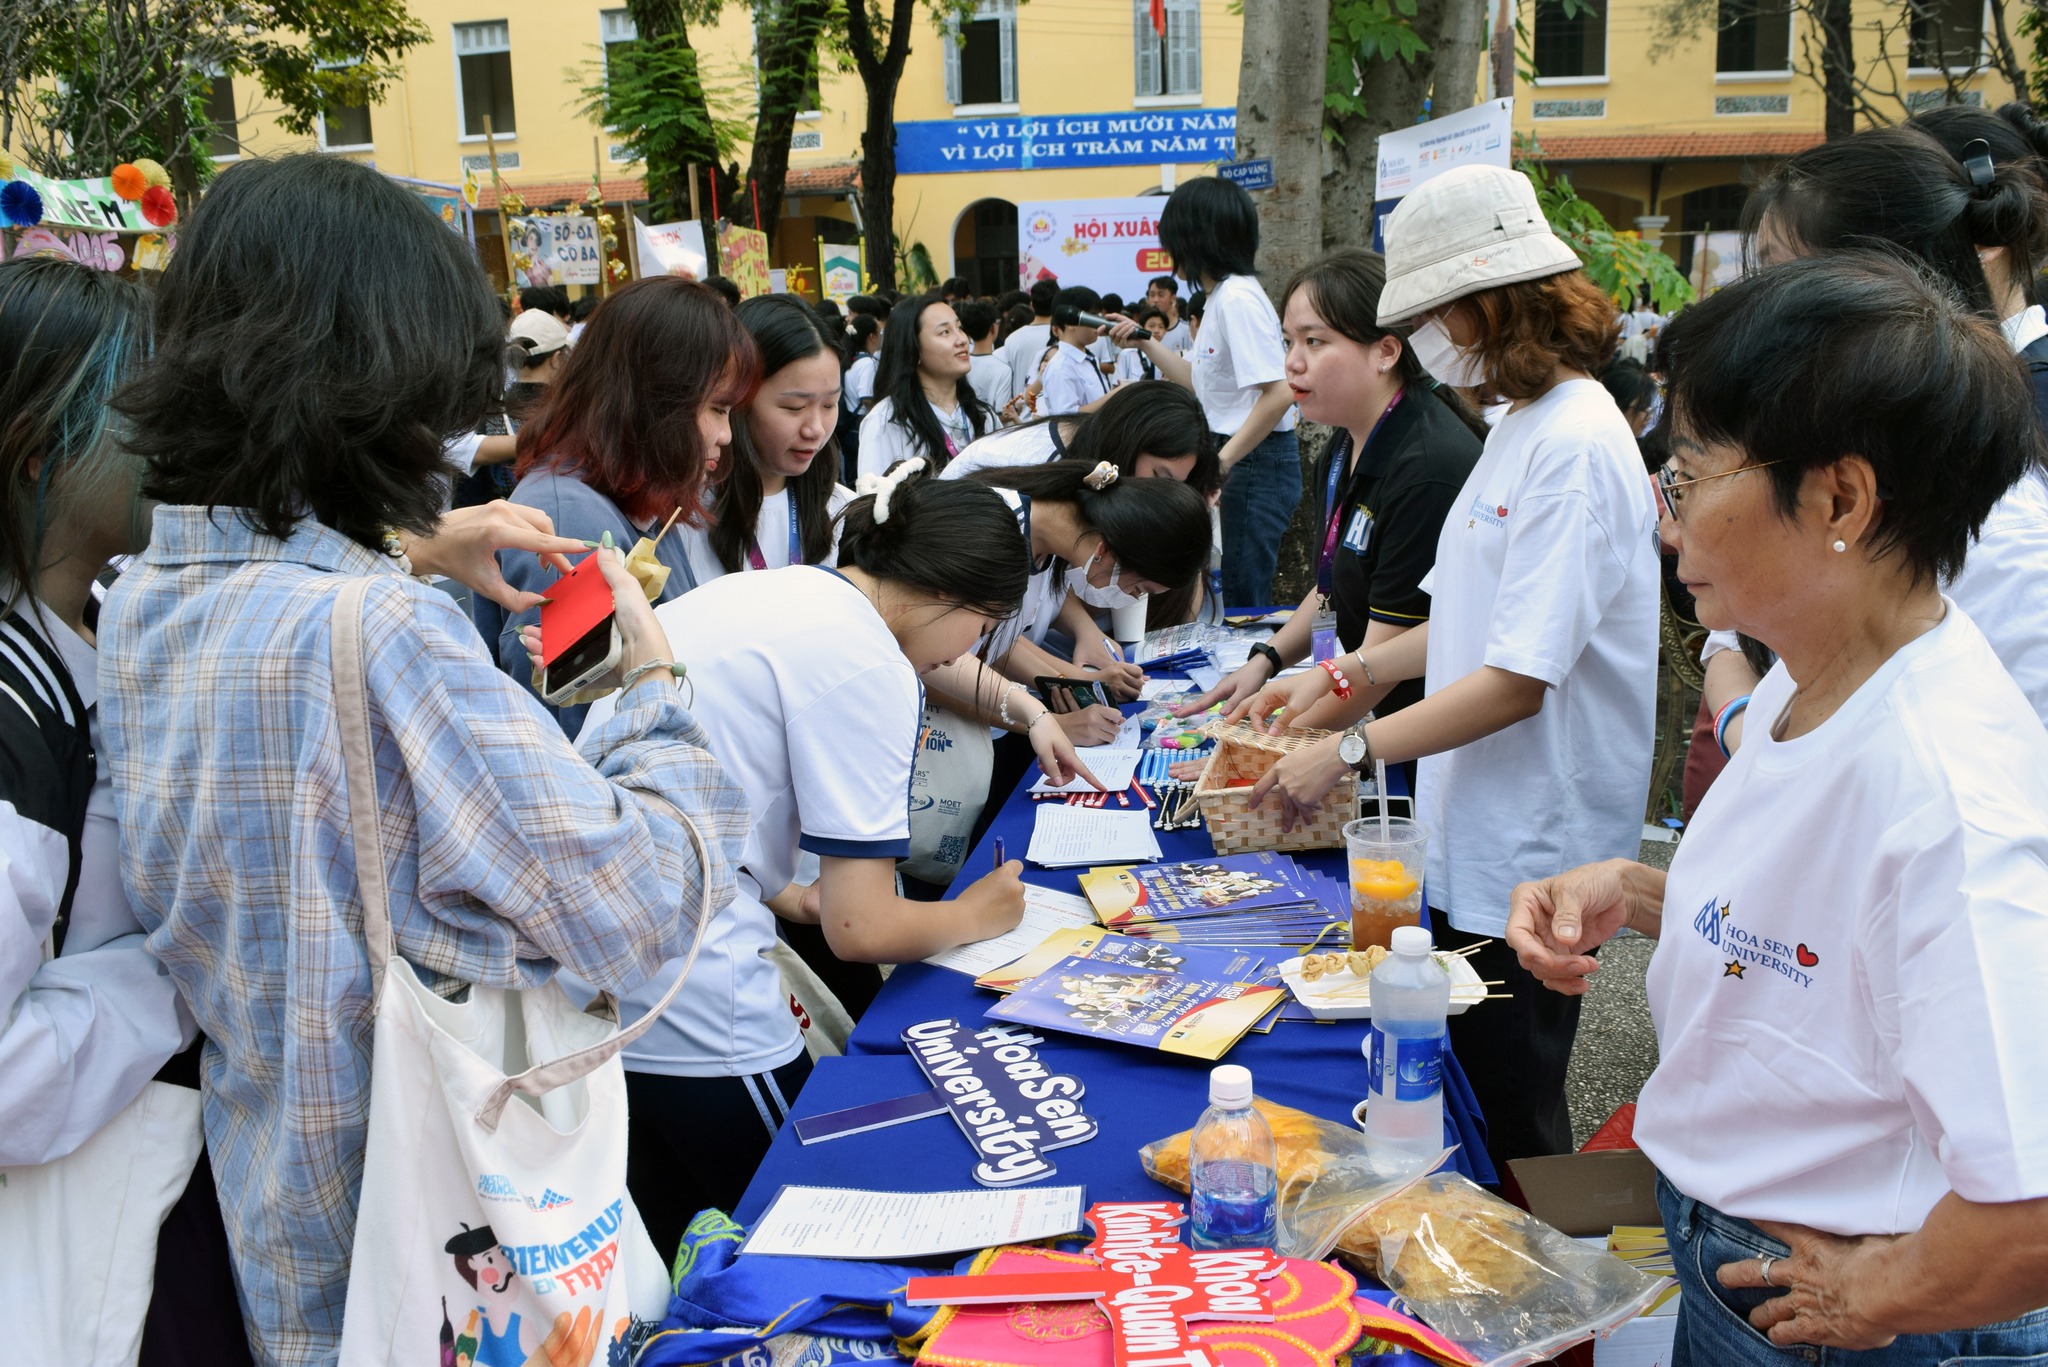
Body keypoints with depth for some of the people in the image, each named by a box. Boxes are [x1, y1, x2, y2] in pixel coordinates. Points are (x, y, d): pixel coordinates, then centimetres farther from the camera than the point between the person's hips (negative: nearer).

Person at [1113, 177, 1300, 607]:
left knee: (1241, 602, -4)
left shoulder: (1237, 297, -17)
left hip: (1256, 464, -10)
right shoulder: (1220, 296, 14)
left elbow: (1280, 393, -25)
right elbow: (1201, 381, 24)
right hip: (1239, 461, 10)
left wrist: (1222, 462, -23)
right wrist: (1146, 343, 22)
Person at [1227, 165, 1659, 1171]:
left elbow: (1519, 679, -24)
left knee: (1509, 1127, 4)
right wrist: (1349, 673, 10)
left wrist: (1353, 749, -19)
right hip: (1476, 836, 10)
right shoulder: (1521, 427, 11)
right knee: (1457, 1099, 19)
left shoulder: (1575, 445, -20)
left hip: (1530, 856, -9)